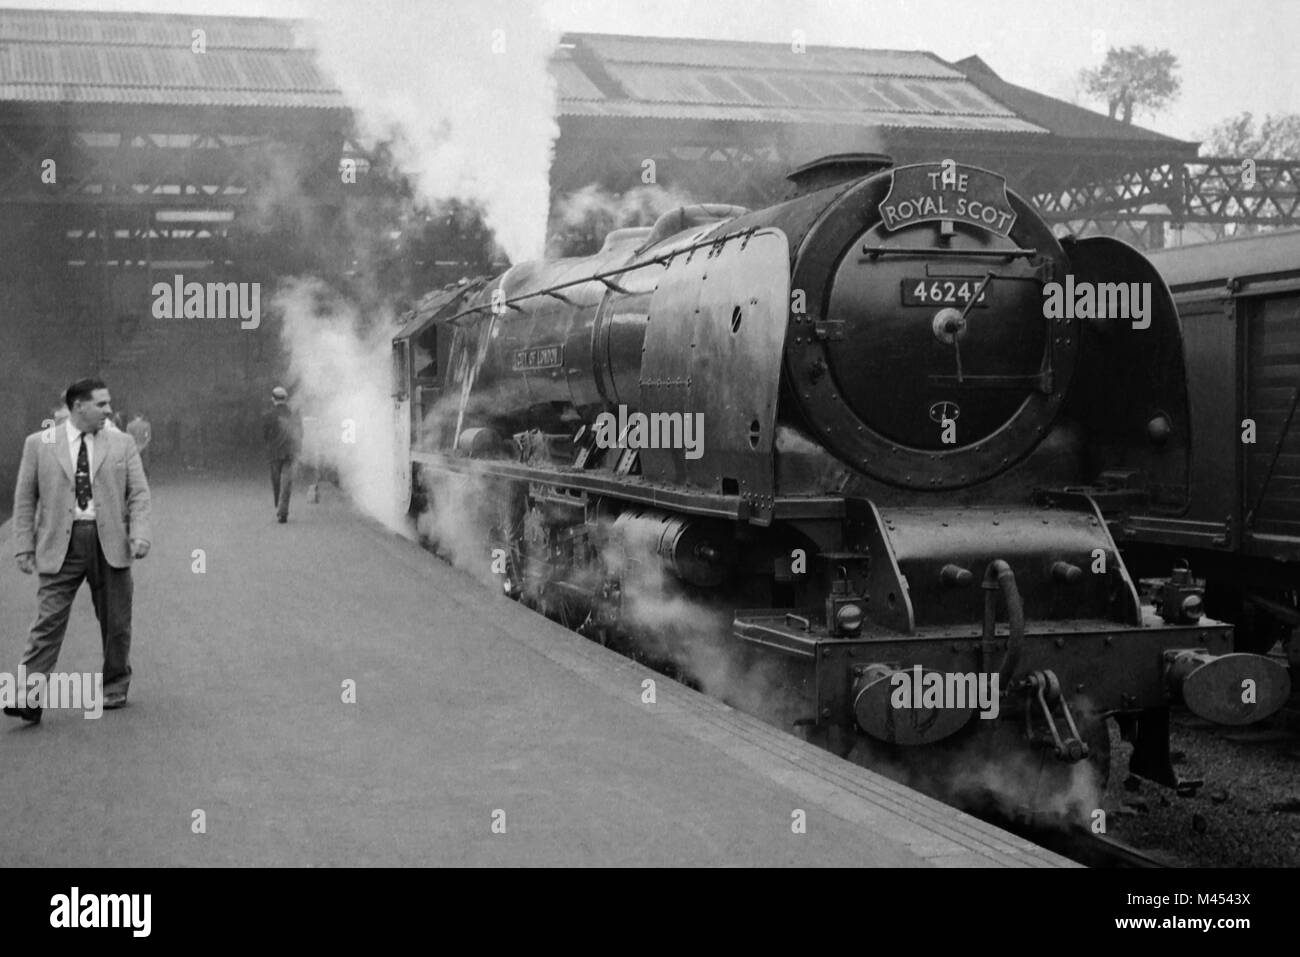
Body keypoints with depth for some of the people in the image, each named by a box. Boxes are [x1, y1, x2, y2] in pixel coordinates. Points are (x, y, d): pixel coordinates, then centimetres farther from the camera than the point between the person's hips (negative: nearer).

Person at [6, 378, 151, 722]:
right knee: (48, 620, -8)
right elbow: (25, 498, 6)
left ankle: (114, 689, 25)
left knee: (116, 622, 8)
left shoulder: (122, 444, 7)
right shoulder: (39, 444, 4)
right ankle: (30, 697, -8)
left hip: (110, 542, 2)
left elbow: (139, 493, 4)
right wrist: (24, 545, -1)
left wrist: (139, 534, -10)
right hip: (60, 543, -1)